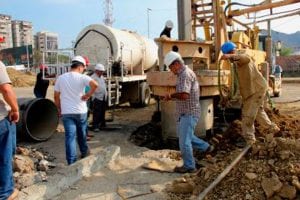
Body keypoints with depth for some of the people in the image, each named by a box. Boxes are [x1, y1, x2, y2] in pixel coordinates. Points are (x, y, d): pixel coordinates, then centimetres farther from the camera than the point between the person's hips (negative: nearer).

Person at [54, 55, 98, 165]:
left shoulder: (61, 78, 4)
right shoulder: (82, 77, -8)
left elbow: (56, 96, 7)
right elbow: (95, 85, -27)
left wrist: (60, 109, 17)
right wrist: (88, 95, -13)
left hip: (66, 112, 2)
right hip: (80, 111, -1)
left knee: (70, 136, 0)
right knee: (82, 134, 19)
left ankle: (72, 162, -1)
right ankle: (84, 152, 38)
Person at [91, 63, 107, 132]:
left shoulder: (102, 77, 16)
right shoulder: (93, 77, -12)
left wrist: (106, 94, 18)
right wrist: (94, 97, -21)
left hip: (103, 98, 8)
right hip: (97, 98, -8)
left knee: (102, 112, 15)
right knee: (96, 113, -6)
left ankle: (102, 124, 26)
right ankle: (95, 126, -2)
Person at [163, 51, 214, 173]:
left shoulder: (185, 74, -20)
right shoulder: (185, 73, 13)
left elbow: (184, 95, -32)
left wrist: (171, 96, -16)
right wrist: (172, 97, 8)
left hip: (189, 114, -10)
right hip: (185, 113, 10)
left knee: (184, 140, -1)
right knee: (183, 135, 23)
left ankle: (189, 166, 13)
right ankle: (206, 147, 34)